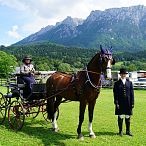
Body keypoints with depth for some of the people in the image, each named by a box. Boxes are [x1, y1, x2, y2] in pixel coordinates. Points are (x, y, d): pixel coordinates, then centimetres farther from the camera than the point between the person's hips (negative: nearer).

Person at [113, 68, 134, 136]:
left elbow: (132, 93, 5)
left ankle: (128, 131, 21)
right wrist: (116, 103, -9)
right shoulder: (117, 83, 1)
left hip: (128, 103, 2)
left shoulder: (129, 83, 6)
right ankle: (120, 131, 16)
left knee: (128, 117, 9)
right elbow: (115, 94, -2)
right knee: (120, 117, 5)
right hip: (120, 103, -1)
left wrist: (132, 103, -1)